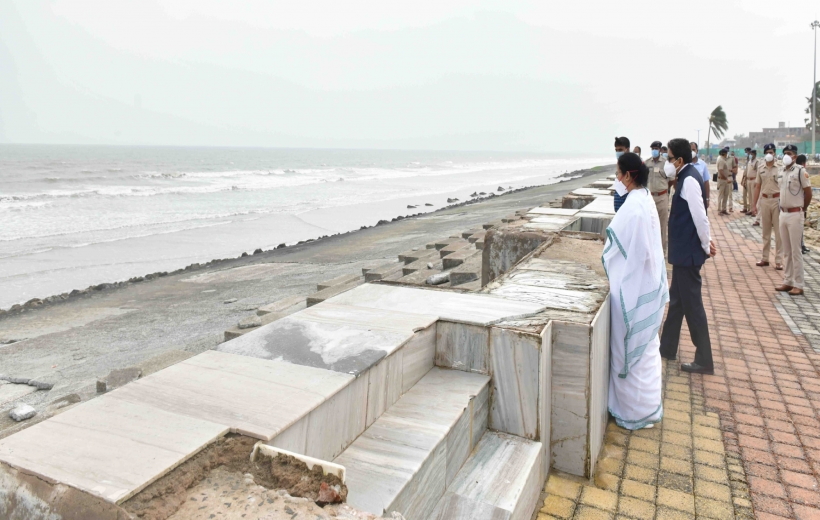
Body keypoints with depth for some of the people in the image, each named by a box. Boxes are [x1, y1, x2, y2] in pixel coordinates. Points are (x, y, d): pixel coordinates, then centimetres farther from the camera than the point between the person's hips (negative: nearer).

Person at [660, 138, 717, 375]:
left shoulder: (689, 180, -19)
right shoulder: (687, 177, 12)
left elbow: (700, 216, -22)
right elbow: (698, 215, 16)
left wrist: (706, 245, -11)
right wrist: (707, 241, 13)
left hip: (688, 251, -10)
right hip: (683, 250, 10)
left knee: (692, 304, -2)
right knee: (677, 300, 18)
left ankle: (704, 361, 8)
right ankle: (667, 348, 31)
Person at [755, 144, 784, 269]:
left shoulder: (780, 168, -5)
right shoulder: (760, 169, 7)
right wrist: (755, 203, 9)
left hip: (777, 200, -4)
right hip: (764, 200, 4)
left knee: (778, 231, 0)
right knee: (766, 231, 12)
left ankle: (779, 260, 5)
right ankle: (765, 258, 21)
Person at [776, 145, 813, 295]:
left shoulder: (800, 171, -11)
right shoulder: (782, 171, 9)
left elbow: (808, 193, -6)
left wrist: (803, 209, 5)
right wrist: (783, 209, 12)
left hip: (795, 215, -7)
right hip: (783, 214, 7)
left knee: (796, 251, -2)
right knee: (787, 251, 12)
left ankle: (798, 285, 4)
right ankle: (788, 281, 20)